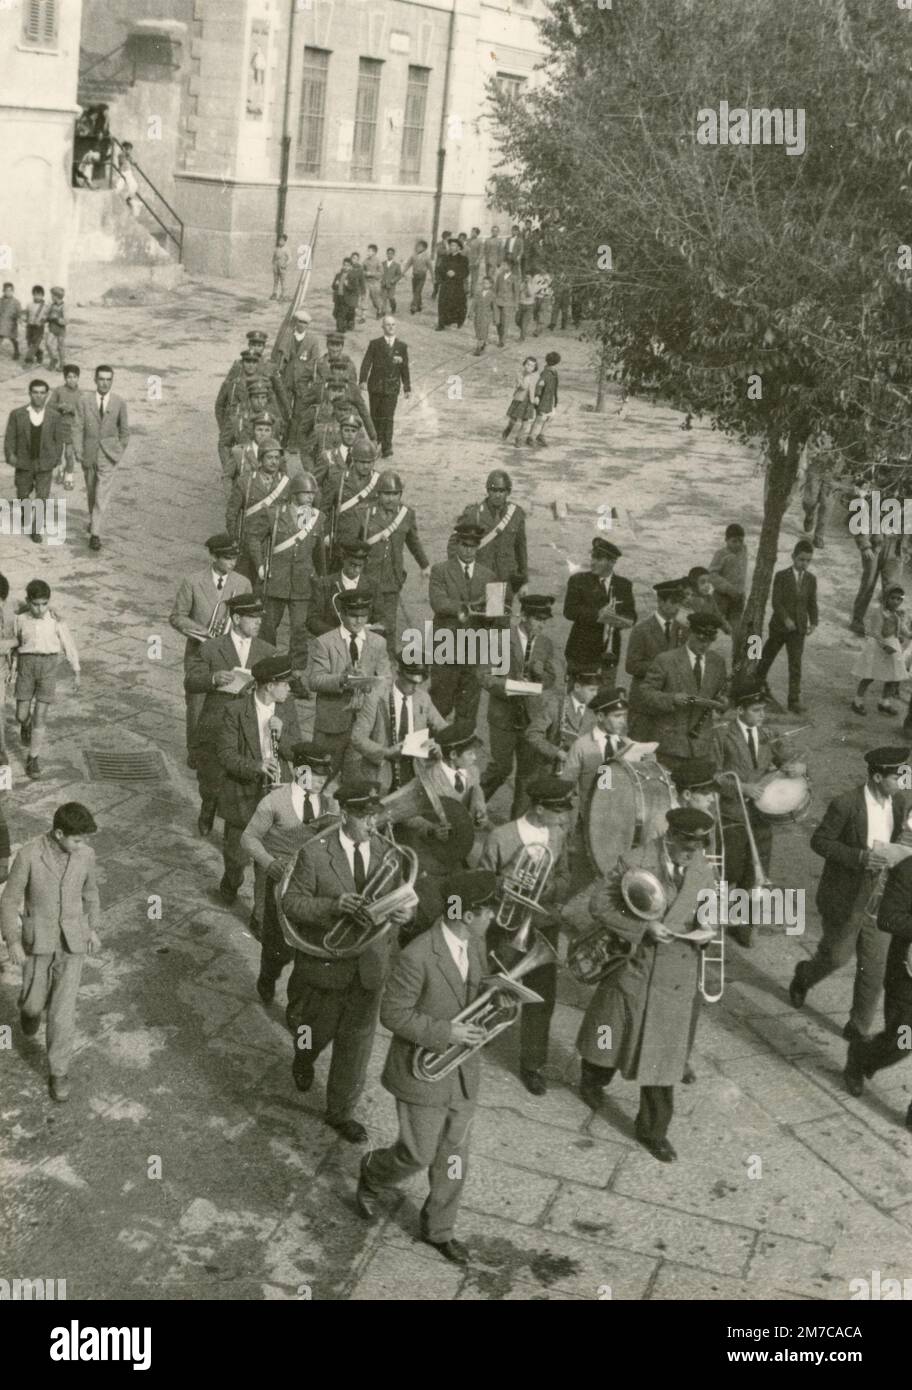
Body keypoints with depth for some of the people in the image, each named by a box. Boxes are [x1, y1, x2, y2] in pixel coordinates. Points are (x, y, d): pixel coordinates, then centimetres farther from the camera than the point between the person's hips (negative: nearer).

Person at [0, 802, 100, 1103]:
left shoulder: (85, 854, -10)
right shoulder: (29, 854, -20)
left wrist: (93, 929, 14)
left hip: (72, 940, 1)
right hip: (38, 940, -1)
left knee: (63, 1010, 1)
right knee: (35, 1000, 15)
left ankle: (58, 1072, 18)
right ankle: (31, 1006, 54)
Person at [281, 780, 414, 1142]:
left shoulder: (389, 854, -4)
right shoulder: (314, 854, -16)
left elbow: (400, 898, 5)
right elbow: (291, 903, -14)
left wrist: (403, 912, -20)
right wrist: (333, 905, -30)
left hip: (369, 966, 3)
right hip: (324, 963, -3)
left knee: (356, 1042, 12)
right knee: (317, 1030, 17)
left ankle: (341, 1112, 31)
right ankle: (304, 1059, 55)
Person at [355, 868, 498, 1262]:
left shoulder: (475, 943, -4)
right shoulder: (418, 957, -29)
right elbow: (393, 1014, -21)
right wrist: (446, 1032, -27)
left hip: (463, 1070, 7)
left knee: (453, 1153, 17)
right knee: (418, 1154, 8)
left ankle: (438, 1228, 36)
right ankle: (372, 1172, 40)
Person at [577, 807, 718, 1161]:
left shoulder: (702, 867, -3)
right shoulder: (635, 863, -17)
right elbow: (599, 904, -14)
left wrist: (706, 928, -11)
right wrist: (643, 928, -23)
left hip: (677, 975, 3)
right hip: (636, 967, -3)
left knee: (663, 1051, 7)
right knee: (613, 1035, 17)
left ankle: (653, 1130, 21)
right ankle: (593, 1079, 50)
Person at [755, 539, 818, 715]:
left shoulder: (811, 579, 3)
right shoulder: (781, 576, -6)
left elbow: (812, 603, 6)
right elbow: (776, 601, -11)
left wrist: (813, 622, -7)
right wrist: (786, 619, -22)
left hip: (799, 628, 2)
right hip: (779, 626, -2)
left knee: (796, 664, -3)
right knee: (766, 658, 12)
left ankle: (794, 700, -2)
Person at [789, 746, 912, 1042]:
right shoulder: (845, 804, -22)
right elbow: (819, 841, -16)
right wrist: (861, 857, -26)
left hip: (877, 896, 4)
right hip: (844, 897, -4)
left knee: (874, 966, 5)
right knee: (837, 956, 12)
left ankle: (860, 1028, 22)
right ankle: (804, 975, 46)